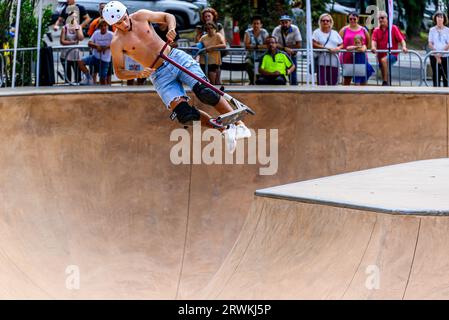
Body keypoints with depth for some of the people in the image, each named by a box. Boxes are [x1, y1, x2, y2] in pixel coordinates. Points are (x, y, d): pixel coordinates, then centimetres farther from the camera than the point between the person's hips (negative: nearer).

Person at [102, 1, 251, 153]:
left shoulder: (140, 16, -1)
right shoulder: (117, 42, -8)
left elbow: (168, 16, 10)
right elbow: (119, 72, -3)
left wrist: (171, 29, -13)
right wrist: (138, 74, -21)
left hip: (176, 57, 1)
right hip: (160, 76, -1)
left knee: (205, 92, -20)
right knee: (185, 114, -18)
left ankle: (239, 124, -9)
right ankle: (225, 129, -2)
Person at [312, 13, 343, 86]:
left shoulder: (335, 33, 18)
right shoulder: (317, 32, 6)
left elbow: (341, 45, 18)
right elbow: (314, 44, -8)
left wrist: (338, 48, -6)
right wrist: (327, 48, -15)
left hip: (334, 63, 4)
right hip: (322, 62, -4)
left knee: (333, 83, 4)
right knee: (321, 83, -10)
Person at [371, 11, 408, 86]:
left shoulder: (393, 28, -1)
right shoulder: (376, 30, 8)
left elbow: (401, 39, -8)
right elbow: (374, 40, -7)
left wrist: (404, 47, -29)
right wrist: (373, 47, -30)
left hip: (392, 54, -5)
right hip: (381, 55, 5)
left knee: (384, 60, -35)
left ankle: (386, 82, -33)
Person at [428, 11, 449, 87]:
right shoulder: (432, 30, 6)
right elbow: (430, 44, 3)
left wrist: (441, 53, -14)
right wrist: (436, 55, -8)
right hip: (434, 56, 1)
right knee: (436, 75, 3)